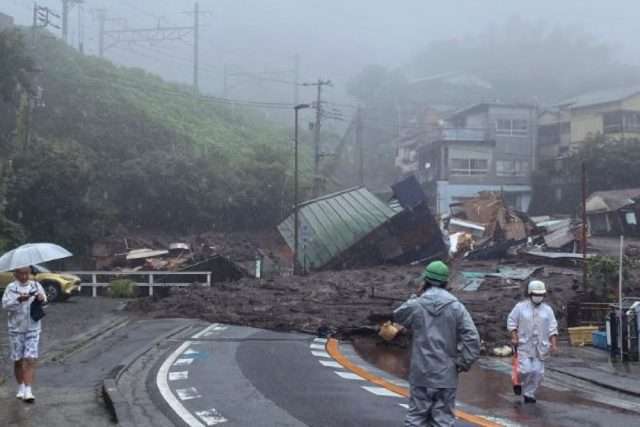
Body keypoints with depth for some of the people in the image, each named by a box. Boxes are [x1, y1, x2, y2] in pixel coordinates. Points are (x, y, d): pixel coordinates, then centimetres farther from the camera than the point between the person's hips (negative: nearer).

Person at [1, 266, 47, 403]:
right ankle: (21, 388, 26)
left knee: (31, 360, -10)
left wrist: (41, 299, -18)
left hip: (33, 328, 0)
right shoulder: (11, 288, 0)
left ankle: (28, 391, -11)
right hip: (16, 329, 0)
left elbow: (45, 301, 4)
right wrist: (19, 300, -27)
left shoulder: (36, 285, 5)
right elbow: (5, 305, -11)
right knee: (18, 360, 8)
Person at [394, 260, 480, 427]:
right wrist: (463, 363, 0)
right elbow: (472, 338, -10)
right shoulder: (456, 307, -5)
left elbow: (397, 316, 17)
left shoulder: (415, 305, -4)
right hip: (446, 375, 0)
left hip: (421, 375, 0)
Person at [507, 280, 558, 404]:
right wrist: (514, 337, -7)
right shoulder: (520, 307, 0)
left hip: (540, 346, 3)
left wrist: (554, 344, -2)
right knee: (526, 370, -13)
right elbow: (511, 322, 3)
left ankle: (529, 394, 14)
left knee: (538, 372, 0)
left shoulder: (547, 310, 7)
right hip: (524, 345, -3)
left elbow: (552, 328, 6)